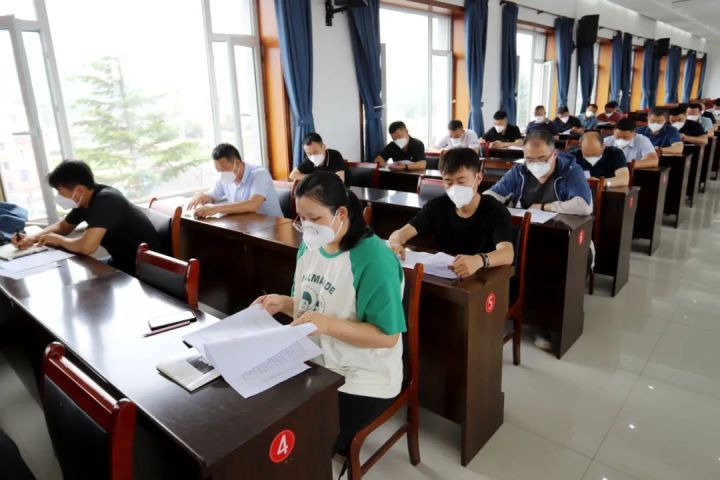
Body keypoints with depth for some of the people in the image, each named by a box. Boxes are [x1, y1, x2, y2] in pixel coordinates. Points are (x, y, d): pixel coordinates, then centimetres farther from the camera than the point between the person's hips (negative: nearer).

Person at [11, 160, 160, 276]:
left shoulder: (105, 200, -26)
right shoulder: (84, 200, 3)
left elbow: (86, 246, -36)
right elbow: (63, 226, 21)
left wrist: (59, 240, -14)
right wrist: (33, 238, 3)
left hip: (144, 267, -9)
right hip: (123, 261, 9)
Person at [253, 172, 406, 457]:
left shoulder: (374, 259, -23)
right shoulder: (310, 245, 1)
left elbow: (387, 336, -21)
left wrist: (328, 325, -30)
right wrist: (282, 303, -8)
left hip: (362, 379, -7)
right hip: (315, 364, 7)